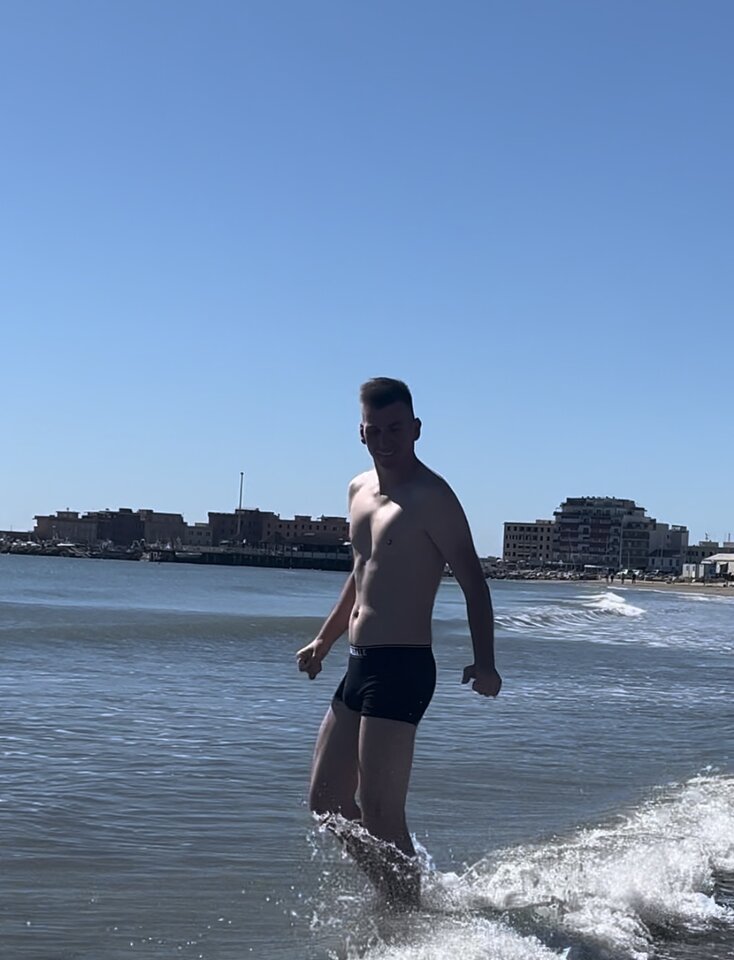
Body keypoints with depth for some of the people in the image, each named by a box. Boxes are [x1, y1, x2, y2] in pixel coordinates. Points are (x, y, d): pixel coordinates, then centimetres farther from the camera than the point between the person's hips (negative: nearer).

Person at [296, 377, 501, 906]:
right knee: (327, 802, 13)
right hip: (360, 665, 9)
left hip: (401, 667, -9)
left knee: (380, 814, -10)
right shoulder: (359, 490, 14)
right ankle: (398, 892, 25)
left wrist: (484, 662, -29)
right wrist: (325, 640, 30)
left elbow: (473, 581, -16)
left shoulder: (431, 497, -11)